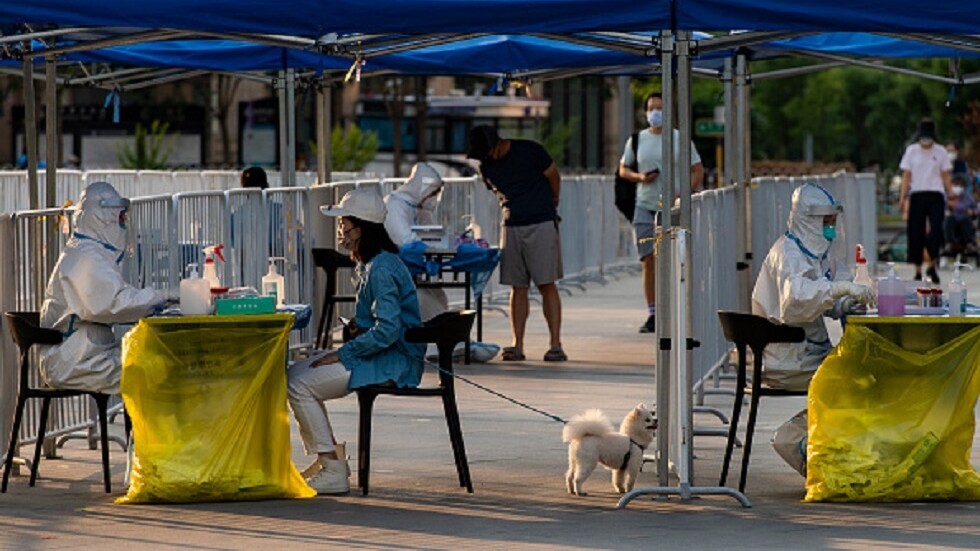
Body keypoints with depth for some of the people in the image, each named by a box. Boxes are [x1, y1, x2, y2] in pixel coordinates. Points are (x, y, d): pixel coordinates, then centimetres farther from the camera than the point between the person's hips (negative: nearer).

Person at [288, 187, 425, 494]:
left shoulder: (382, 268, -19)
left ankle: (334, 473, -11)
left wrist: (342, 355, -19)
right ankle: (326, 458, 11)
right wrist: (358, 328, 5)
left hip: (393, 362, -11)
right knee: (294, 374, 9)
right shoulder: (368, 264, 13)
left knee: (299, 385, -15)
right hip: (379, 354, 11)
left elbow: (388, 330, -26)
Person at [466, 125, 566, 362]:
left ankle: (556, 344, -9)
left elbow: (554, 178, 4)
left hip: (541, 225, -4)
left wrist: (550, 205, 17)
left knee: (547, 285, -7)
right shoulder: (487, 166, 5)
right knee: (518, 287, 2)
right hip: (511, 227, 4)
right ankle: (517, 345, 2)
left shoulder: (530, 151, -9)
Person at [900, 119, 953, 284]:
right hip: (917, 195, 0)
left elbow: (945, 177, 10)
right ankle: (918, 271, 9)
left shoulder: (940, 152, 8)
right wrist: (902, 198, 0)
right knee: (916, 233, 0)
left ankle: (932, 266, -1)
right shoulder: (911, 151, 7)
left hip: (936, 196, 0)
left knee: (936, 230, -15)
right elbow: (906, 176, 7)